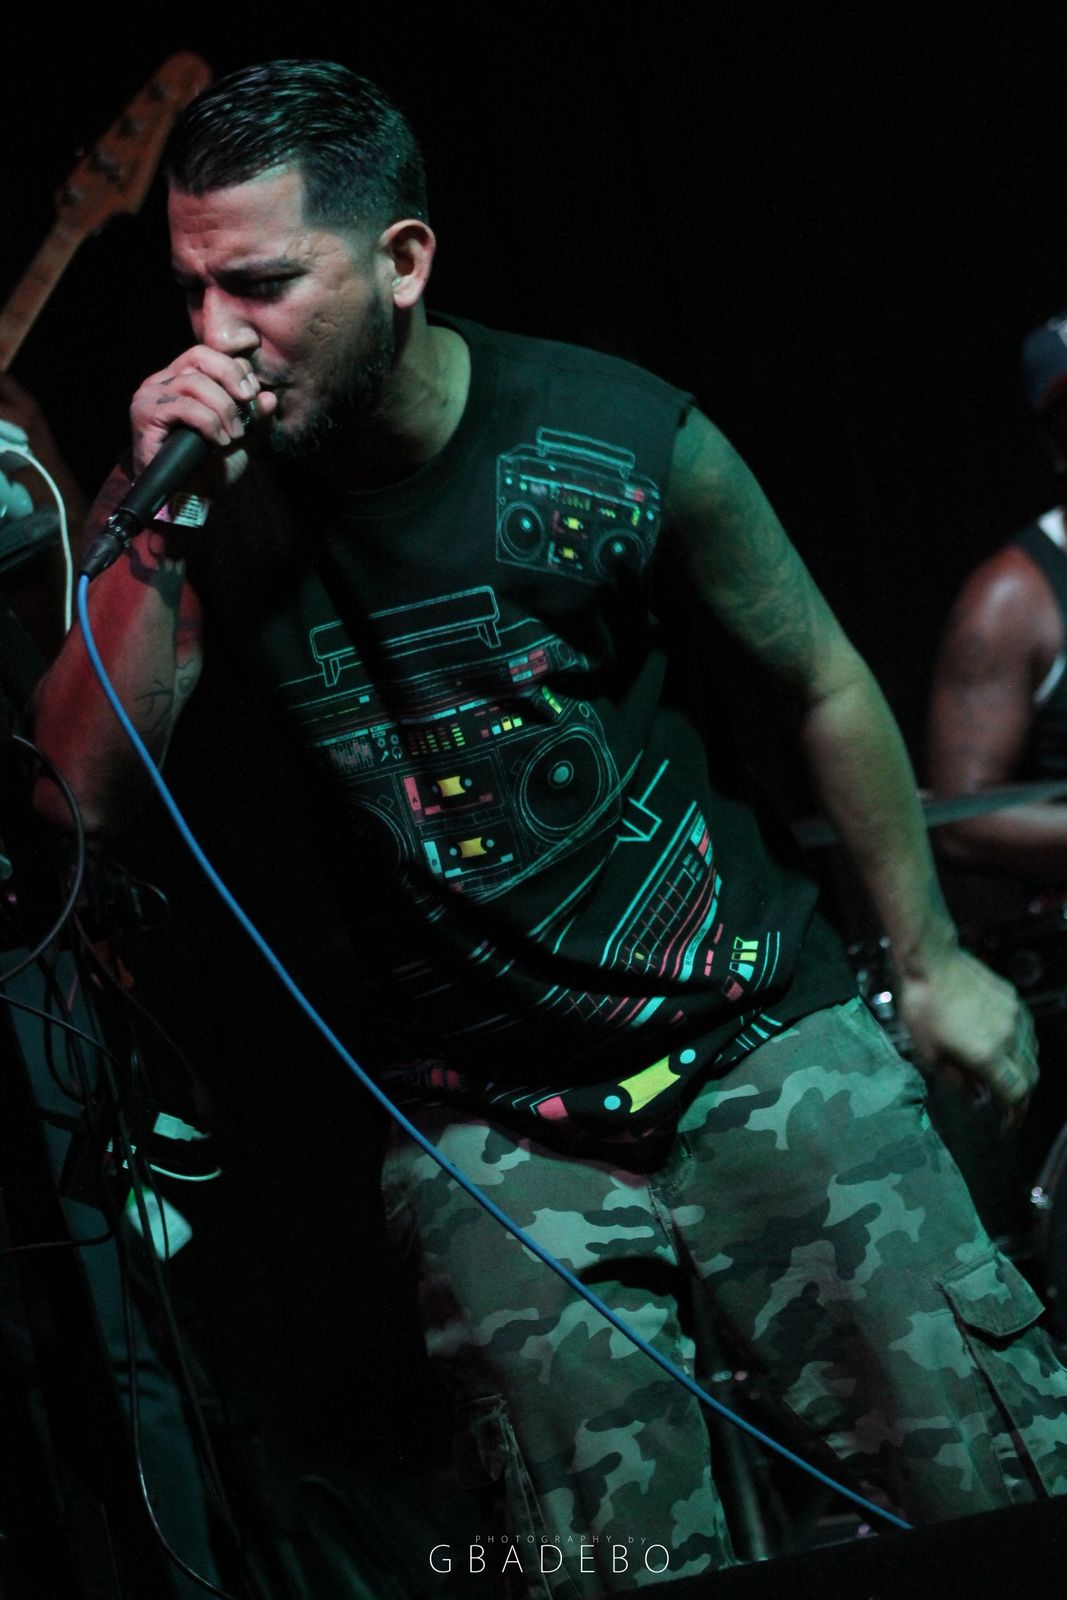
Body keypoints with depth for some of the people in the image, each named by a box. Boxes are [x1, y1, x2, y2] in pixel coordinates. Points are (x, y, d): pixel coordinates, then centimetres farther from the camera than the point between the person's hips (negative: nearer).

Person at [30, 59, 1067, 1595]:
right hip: (490, 1142, 2)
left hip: (761, 1052, -1)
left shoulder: (624, 447, -11)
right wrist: (156, 533, -21)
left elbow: (825, 684, 4)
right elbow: (85, 795, -10)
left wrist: (932, 960, 9)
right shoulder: (222, 504, -4)